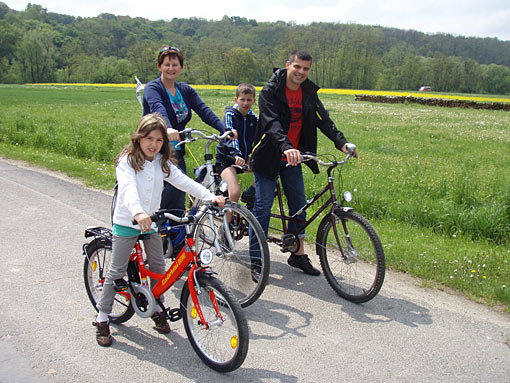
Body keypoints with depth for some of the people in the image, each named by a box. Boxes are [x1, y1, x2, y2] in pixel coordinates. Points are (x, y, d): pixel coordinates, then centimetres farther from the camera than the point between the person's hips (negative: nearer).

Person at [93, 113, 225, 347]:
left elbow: (183, 181, -6)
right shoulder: (127, 161, -13)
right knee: (117, 271, 1)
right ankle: (102, 319, 14)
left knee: (158, 268, 8)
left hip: (151, 222, 5)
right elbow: (128, 188, -30)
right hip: (126, 222, -5)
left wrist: (210, 196, -19)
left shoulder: (162, 163, 3)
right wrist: (137, 212, -49)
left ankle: (157, 310, 28)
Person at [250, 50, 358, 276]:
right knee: (263, 206, -4)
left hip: (293, 157, 6)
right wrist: (286, 147, -45)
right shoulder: (270, 92, -14)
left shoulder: (309, 93, 5)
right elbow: (271, 123, -28)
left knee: (299, 204, 9)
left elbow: (323, 120, 0)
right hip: (269, 156, -6)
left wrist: (341, 142, -15)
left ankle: (298, 255, 23)